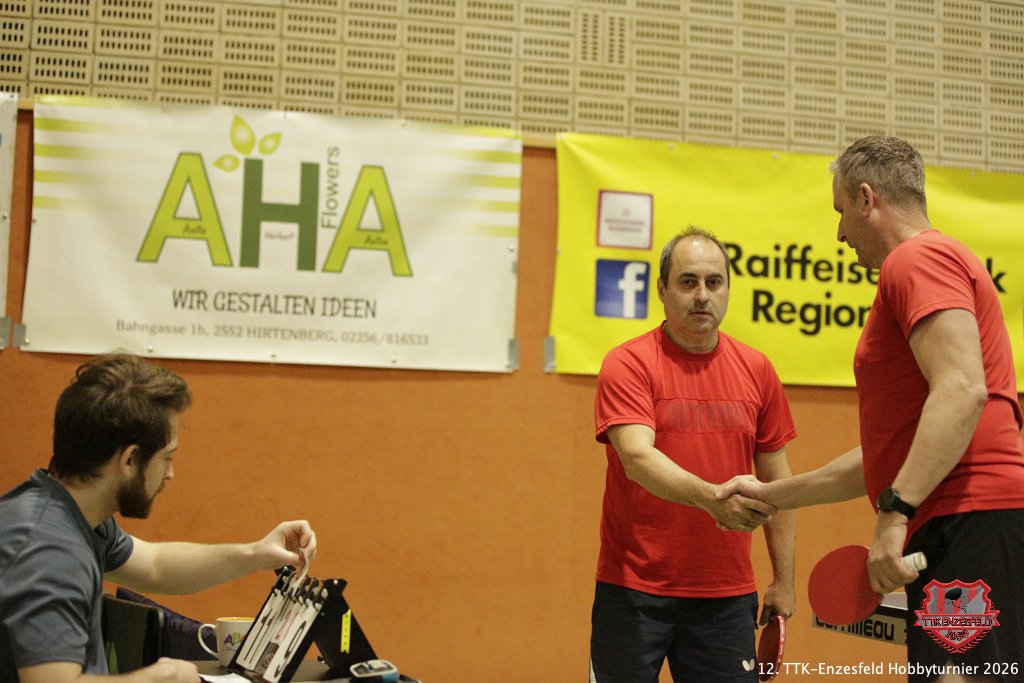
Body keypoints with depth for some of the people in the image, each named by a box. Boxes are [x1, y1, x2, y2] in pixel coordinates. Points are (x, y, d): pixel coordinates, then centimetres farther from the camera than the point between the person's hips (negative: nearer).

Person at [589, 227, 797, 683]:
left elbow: (776, 479, 12)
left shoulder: (756, 370, 6)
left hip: (727, 595, 3)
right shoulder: (628, 364, -6)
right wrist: (711, 498, -37)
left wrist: (784, 581, 10)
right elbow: (638, 458, -20)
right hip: (634, 590, -3)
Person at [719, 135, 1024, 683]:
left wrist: (895, 512, -23)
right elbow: (890, 453, 31)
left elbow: (962, 390, -20)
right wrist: (775, 494, 32)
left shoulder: (917, 257, -3)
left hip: (972, 520, -10)